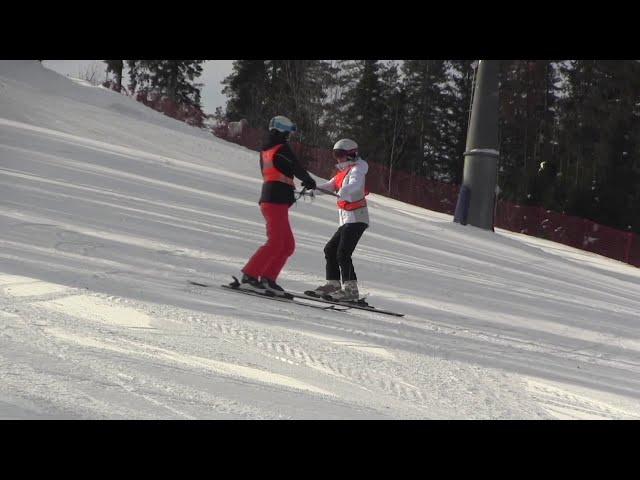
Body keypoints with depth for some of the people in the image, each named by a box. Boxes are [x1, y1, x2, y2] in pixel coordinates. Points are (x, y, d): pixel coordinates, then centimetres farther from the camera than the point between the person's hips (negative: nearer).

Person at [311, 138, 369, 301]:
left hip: (356, 219, -10)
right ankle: (333, 284, 19)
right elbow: (329, 186, 13)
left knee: (343, 253, -18)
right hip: (347, 220, 10)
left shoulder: (356, 170, -8)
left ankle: (350, 289, -20)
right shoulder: (342, 173, 20)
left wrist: (343, 192, -48)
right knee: (330, 249, 13)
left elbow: (355, 185, -29)